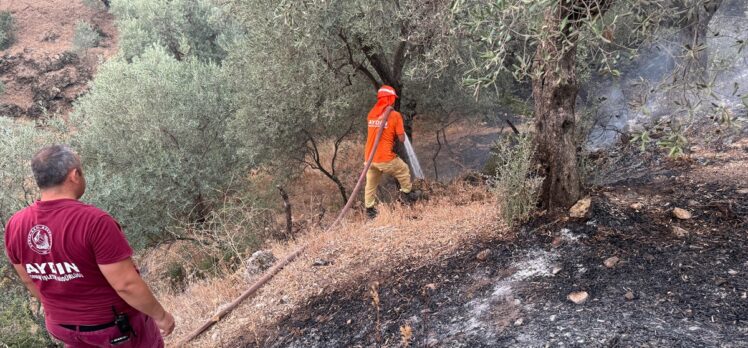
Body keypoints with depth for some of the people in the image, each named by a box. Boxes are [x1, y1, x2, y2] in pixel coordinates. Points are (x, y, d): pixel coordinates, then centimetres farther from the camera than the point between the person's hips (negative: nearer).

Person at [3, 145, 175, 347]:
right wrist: (160, 315, -14)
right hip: (116, 322, -5)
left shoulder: (16, 225, -11)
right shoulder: (94, 222, -32)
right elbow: (127, 284, -29)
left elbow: (29, 280, 4)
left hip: (63, 323, 6)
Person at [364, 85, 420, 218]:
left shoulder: (371, 114, 6)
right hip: (385, 158, -5)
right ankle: (406, 193, 33)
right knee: (404, 170, 21)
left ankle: (369, 209, 21)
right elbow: (401, 139, -8)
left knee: (371, 183, 17)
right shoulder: (395, 115, -9)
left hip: (369, 157, 5)